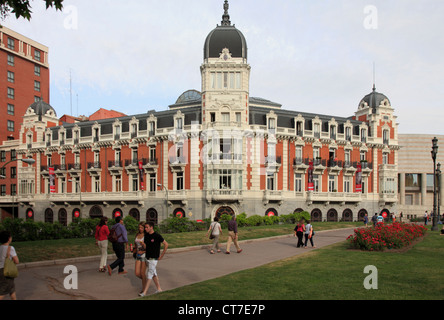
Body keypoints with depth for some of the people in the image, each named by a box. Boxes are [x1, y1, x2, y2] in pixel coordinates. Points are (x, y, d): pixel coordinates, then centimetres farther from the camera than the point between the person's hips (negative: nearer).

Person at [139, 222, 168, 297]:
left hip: (153, 259, -7)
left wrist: (161, 256, -9)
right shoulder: (146, 235, 6)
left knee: (150, 275, -4)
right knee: (154, 274, 14)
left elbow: (166, 244, -12)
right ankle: (159, 288, 24)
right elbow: (145, 247, 12)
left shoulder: (157, 236, -15)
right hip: (147, 257, 7)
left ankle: (144, 292, -3)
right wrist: (143, 244, -11)